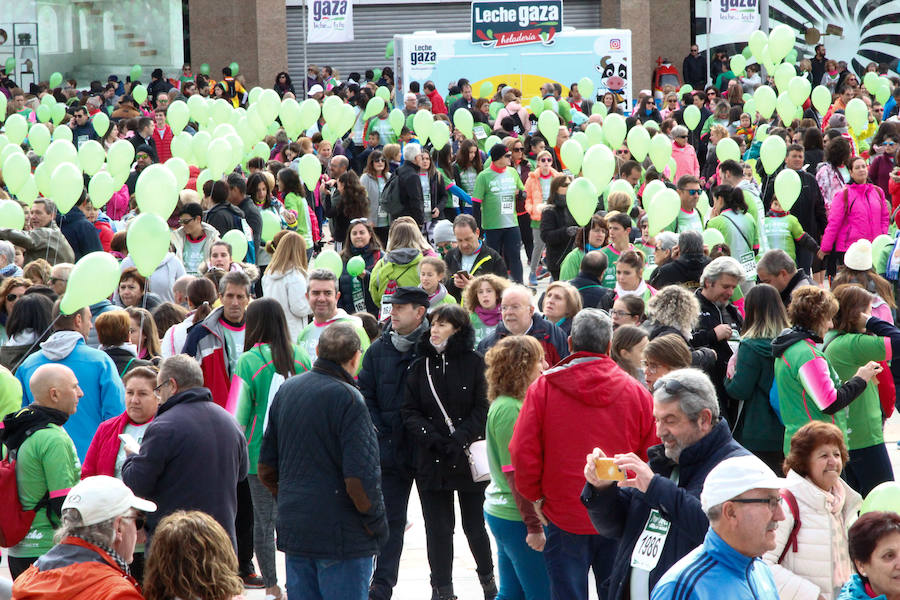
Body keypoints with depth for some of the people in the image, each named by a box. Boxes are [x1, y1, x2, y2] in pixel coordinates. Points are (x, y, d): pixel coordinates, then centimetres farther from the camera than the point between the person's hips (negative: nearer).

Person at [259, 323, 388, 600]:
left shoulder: (286, 391, 7)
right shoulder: (348, 400, -15)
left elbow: (267, 468, 13)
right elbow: (360, 478, -20)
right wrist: (377, 525, -7)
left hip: (293, 533, 7)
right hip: (341, 536, -7)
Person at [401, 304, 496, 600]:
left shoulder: (474, 363, -2)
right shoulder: (419, 366, 6)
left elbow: (484, 408, -6)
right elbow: (409, 411, 2)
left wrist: (461, 437, -17)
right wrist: (430, 436, -14)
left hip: (469, 458, -2)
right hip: (431, 460, 2)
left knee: (474, 525, 7)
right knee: (438, 528, 3)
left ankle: (487, 576, 29)